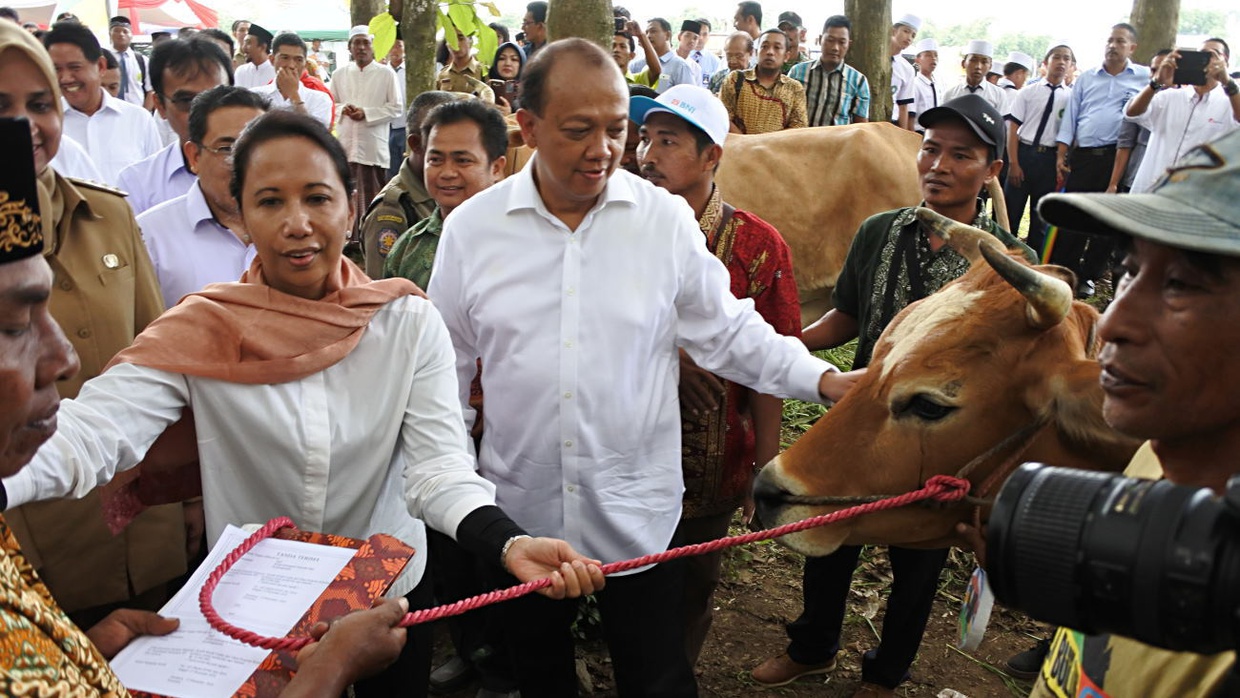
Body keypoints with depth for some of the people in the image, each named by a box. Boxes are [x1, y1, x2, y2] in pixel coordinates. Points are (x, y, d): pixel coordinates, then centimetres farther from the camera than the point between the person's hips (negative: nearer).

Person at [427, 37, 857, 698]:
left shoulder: (666, 218, -7)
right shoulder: (471, 227, -5)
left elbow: (727, 332, 1)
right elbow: (448, 369, 5)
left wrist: (827, 381, -10)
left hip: (637, 513, -1)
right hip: (517, 512, 2)